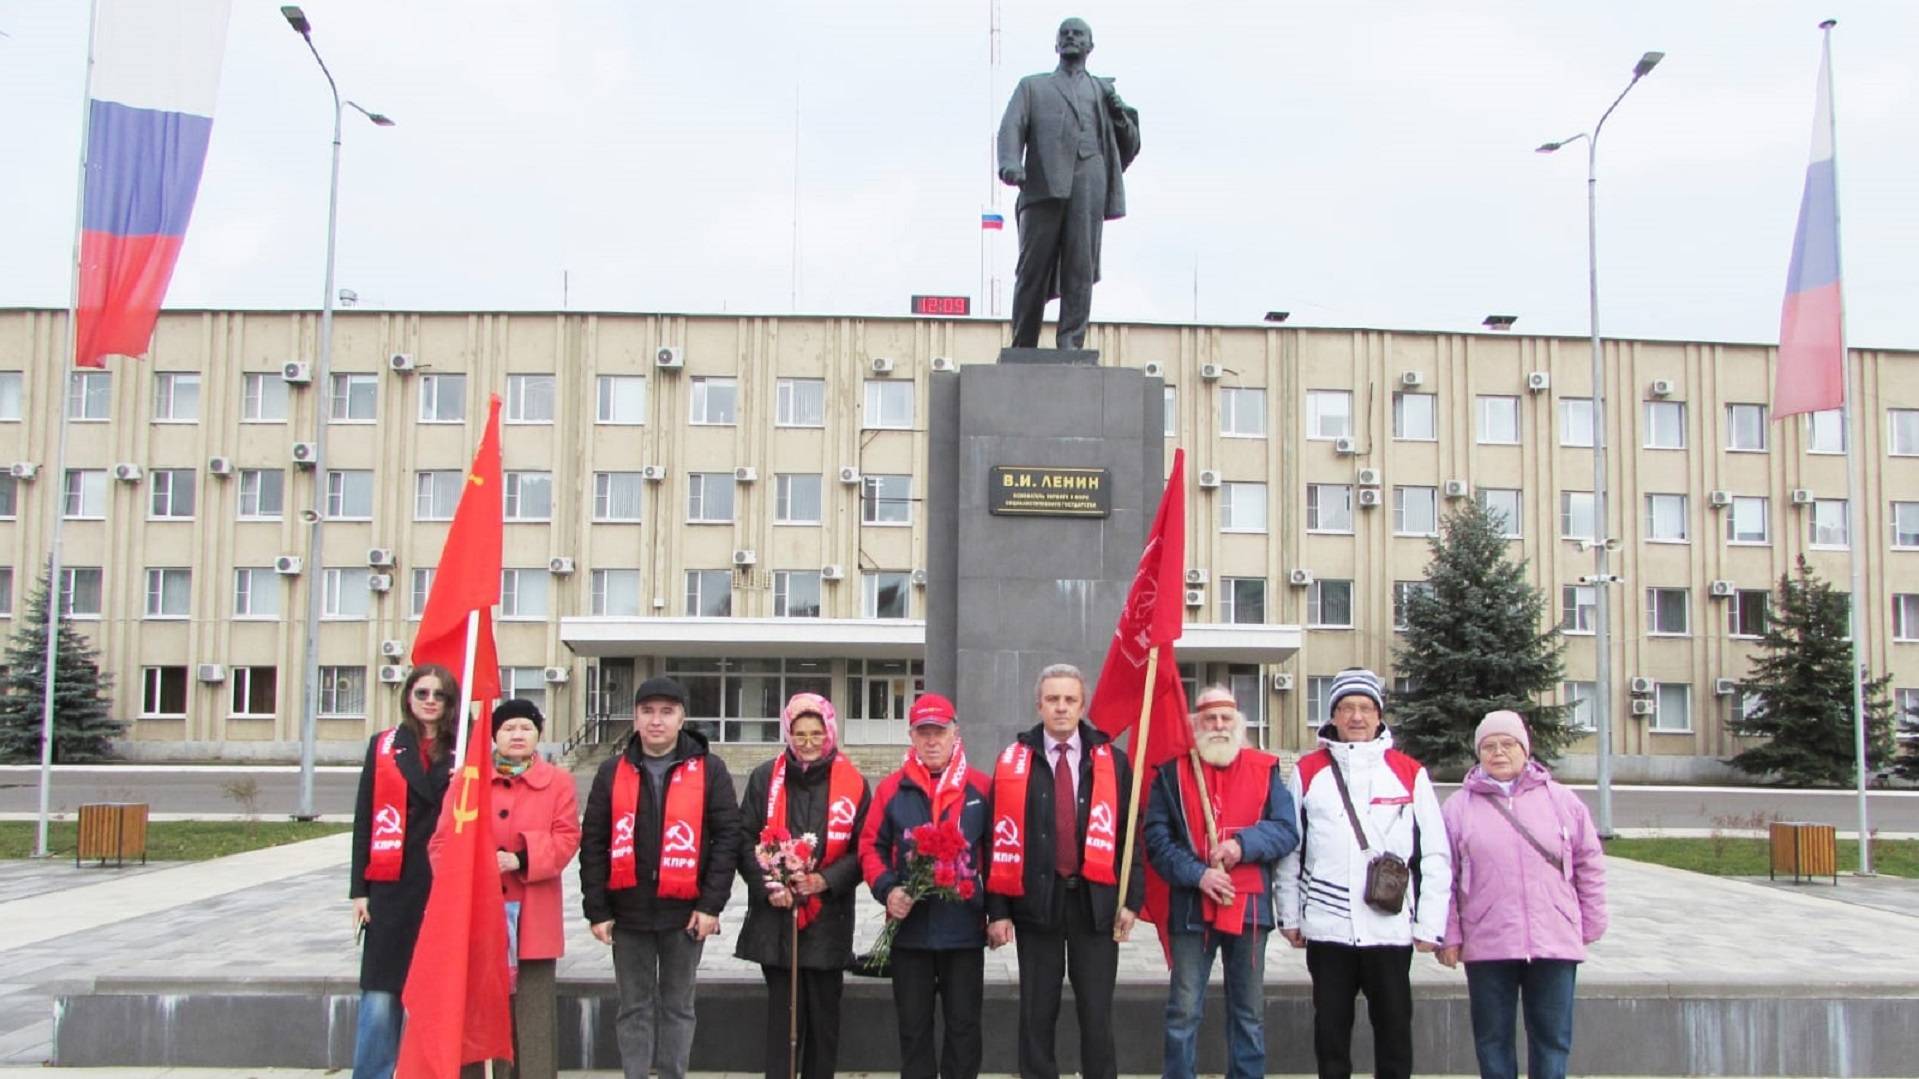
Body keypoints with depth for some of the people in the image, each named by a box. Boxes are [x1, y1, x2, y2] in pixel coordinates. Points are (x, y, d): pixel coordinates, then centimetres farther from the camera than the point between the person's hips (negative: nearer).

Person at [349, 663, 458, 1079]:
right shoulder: (384, 747, 8)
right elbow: (365, 820, 6)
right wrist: (359, 889, 2)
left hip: (445, 889, 0)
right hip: (393, 889, 0)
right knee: (380, 996, -2)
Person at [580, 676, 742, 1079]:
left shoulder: (709, 770, 0)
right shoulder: (612, 772, 5)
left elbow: (727, 837, -3)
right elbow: (593, 844, 4)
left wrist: (712, 903, -9)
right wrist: (597, 909, -2)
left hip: (684, 911, -1)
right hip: (628, 911, 2)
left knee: (677, 1006, 10)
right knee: (634, 1007, 10)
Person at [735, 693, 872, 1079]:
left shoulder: (854, 783, 1)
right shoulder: (765, 778, 4)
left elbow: (862, 851, 0)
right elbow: (746, 839, 2)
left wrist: (826, 880, -14)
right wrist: (768, 886, -12)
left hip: (829, 918, 0)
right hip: (774, 916, 0)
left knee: (824, 1014, 9)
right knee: (782, 1012, 4)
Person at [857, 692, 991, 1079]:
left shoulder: (980, 789, 1)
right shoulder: (892, 789, 3)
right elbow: (871, 847, 5)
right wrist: (886, 890, -12)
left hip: (965, 929, -1)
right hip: (909, 928, 1)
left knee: (963, 1025, 7)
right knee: (913, 1026, 11)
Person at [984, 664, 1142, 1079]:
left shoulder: (1112, 762, 5)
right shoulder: (1014, 762, 2)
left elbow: (1129, 834, 5)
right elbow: (1002, 840, 0)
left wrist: (1132, 899, -2)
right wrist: (997, 909, -4)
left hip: (1096, 901, 0)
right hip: (1037, 901, 0)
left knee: (1096, 1014, 6)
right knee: (1037, 1014, 7)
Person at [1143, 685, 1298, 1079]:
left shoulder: (1265, 769, 6)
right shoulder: (1171, 772, 2)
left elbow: (1287, 831, 0)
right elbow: (1157, 838, -4)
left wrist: (1244, 844, -17)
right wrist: (1196, 874, -16)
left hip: (1249, 906, 1)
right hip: (1190, 908, -1)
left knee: (1249, 1013, 11)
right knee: (1184, 1012, 4)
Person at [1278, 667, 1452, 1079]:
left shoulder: (1410, 774, 3)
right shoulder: (1308, 771, 5)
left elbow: (1435, 854, 3)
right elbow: (1289, 849, 6)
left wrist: (1430, 925, -1)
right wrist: (1290, 916, 4)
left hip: (1391, 928, 0)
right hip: (1326, 929, 1)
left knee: (1394, 1028, 8)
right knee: (1331, 1029, 10)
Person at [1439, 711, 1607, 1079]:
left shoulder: (1563, 801, 6)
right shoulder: (1459, 806, 2)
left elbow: (1590, 866, 10)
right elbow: (1444, 878, 2)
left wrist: (1590, 925, 9)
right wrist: (1449, 935, -2)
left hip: (1555, 942, 1)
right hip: (1487, 945, -1)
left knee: (1553, 1037, 8)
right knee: (1493, 1038, 8)